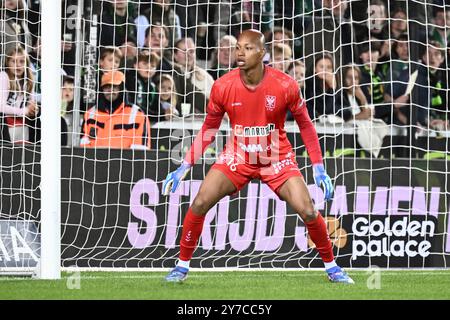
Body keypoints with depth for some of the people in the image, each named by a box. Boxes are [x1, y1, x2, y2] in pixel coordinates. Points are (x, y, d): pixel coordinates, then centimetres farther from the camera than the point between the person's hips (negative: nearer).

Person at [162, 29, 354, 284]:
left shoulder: (285, 86, -17)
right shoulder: (223, 86, -13)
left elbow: (305, 125, -3)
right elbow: (209, 129, 2)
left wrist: (319, 168, -5)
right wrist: (185, 167, -2)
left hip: (277, 158, -1)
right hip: (237, 157, 1)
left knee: (308, 211, -12)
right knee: (200, 203, -14)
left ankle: (331, 266, 11)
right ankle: (183, 265, 4)